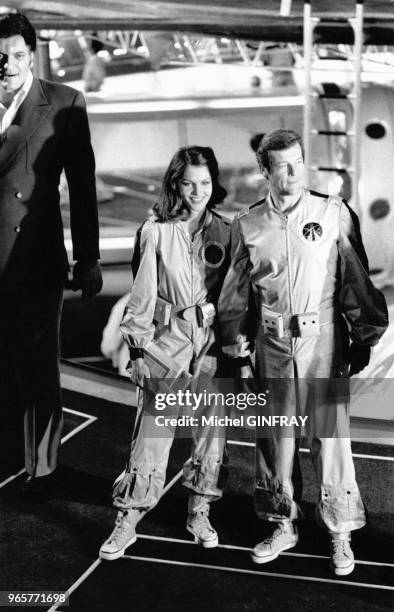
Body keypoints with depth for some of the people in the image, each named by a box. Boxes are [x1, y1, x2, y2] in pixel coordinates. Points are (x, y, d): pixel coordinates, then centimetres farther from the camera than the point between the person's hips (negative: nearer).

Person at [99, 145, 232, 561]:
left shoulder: (223, 233, 3)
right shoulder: (156, 232, -4)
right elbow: (142, 296, -1)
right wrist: (139, 350, -3)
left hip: (211, 340, 3)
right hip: (166, 340, -2)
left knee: (211, 429, 7)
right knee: (152, 432, -3)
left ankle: (199, 513, 25)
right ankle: (127, 522, 8)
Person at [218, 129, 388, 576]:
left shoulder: (335, 214, -1)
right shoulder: (247, 225, 4)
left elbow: (356, 279, 2)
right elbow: (235, 293, 11)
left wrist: (363, 338, 2)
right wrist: (235, 348, 8)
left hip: (325, 343, -2)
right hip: (272, 347, 2)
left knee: (331, 438, 2)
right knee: (276, 439, 11)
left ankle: (340, 533, 19)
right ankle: (283, 525, 28)